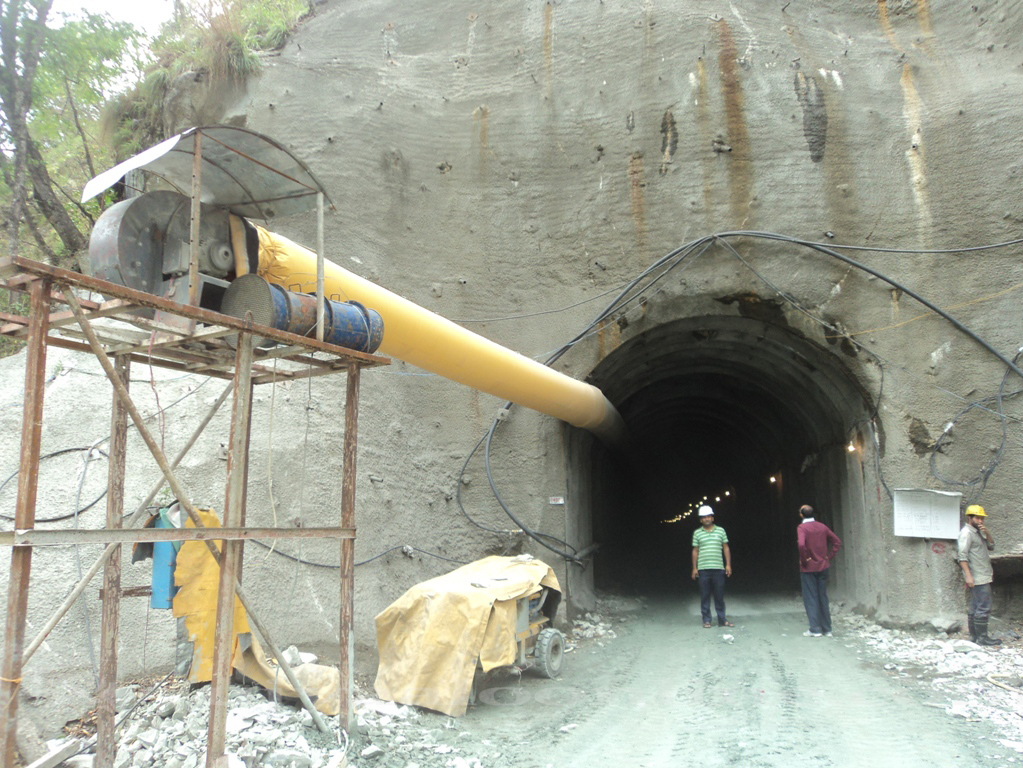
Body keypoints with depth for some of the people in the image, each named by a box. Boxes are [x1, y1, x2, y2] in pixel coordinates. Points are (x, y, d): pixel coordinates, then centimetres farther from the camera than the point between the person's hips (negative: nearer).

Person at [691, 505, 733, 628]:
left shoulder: (720, 530, 8)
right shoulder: (697, 533, 7)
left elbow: (726, 548, 9)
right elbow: (695, 551, 9)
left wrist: (728, 564, 2)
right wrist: (694, 568, 5)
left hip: (718, 568, 0)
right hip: (703, 569, 0)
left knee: (719, 595, 4)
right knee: (705, 596, 2)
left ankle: (722, 620, 13)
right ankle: (706, 620, 10)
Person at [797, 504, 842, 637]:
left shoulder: (802, 528, -13)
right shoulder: (822, 527, 5)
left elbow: (801, 544, -30)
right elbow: (837, 542, 7)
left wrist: (804, 559, -15)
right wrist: (829, 557, 8)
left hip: (808, 568, -5)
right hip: (823, 567, 5)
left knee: (810, 598, 3)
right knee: (823, 597, 13)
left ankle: (815, 629, 4)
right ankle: (827, 629, 17)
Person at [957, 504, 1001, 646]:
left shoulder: (978, 532, 19)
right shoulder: (966, 533, -11)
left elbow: (991, 546, 14)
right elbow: (962, 556, -18)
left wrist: (987, 532, -2)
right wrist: (968, 576, -24)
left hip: (984, 576, 10)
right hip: (977, 577, -10)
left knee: (974, 607, 11)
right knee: (984, 607, -9)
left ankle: (974, 636, 15)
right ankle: (982, 638, -4)